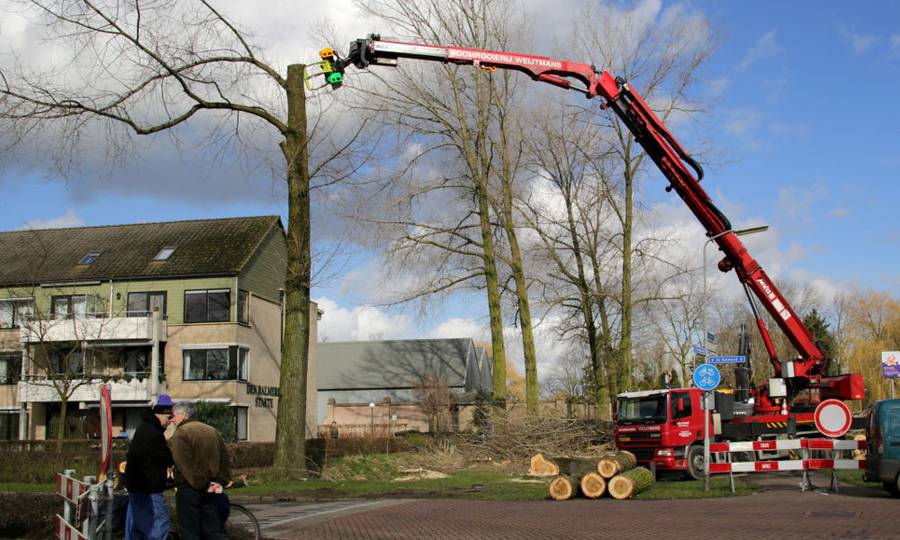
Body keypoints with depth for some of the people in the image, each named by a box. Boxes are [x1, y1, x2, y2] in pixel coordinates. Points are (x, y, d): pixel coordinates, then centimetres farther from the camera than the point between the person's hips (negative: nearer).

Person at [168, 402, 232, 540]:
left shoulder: (181, 433, -8)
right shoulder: (212, 431, 15)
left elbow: (185, 465, -17)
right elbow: (225, 460, 12)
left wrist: (202, 485, -14)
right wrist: (221, 481, 5)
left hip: (190, 488, -6)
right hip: (212, 492, 6)